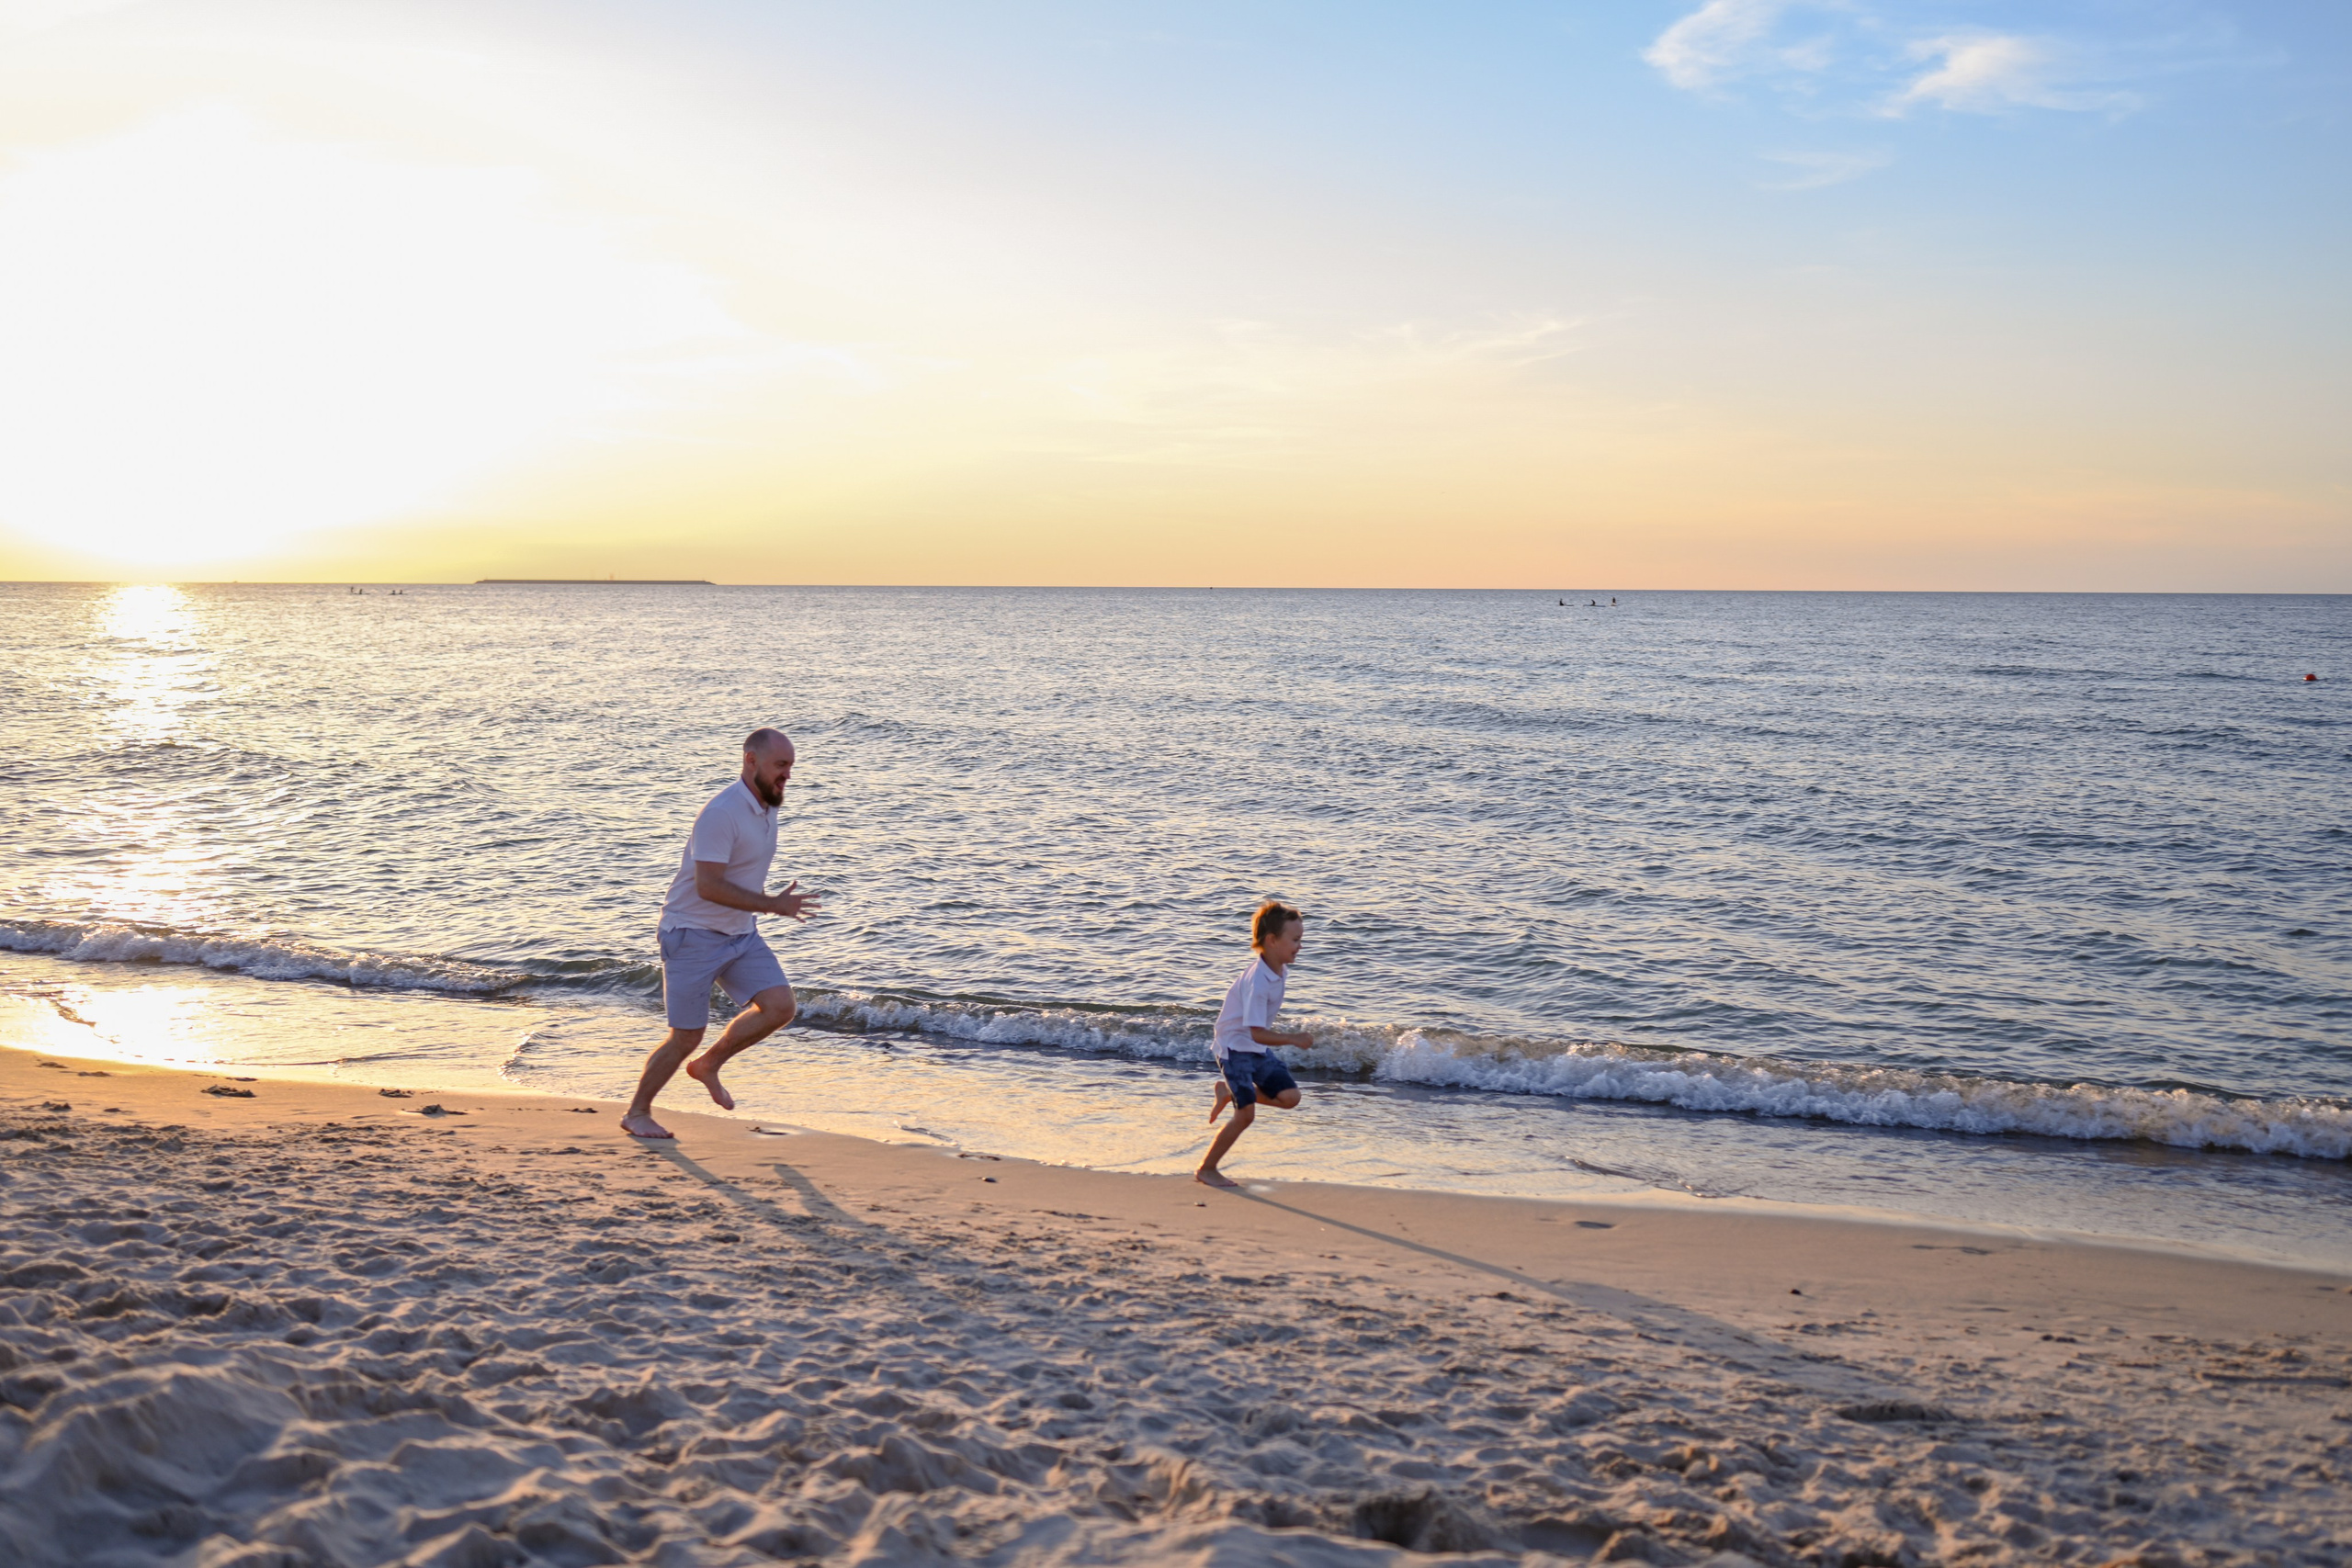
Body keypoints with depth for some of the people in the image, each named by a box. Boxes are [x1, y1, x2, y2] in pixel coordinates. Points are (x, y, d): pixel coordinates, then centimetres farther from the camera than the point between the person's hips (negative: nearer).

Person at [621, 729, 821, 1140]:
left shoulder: (766, 807, 6)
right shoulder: (722, 813, -23)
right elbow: (708, 886, -28)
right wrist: (773, 904, -28)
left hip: (741, 935, 8)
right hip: (694, 936, -8)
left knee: (781, 1006, -8)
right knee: (686, 1038, -1)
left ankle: (709, 1065, 14)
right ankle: (637, 1113, 20)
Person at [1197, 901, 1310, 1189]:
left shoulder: (1280, 970, -1)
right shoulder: (1257, 980, -28)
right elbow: (1257, 1033, -30)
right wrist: (1293, 1039, -30)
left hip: (1259, 1048, 8)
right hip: (1235, 1047, -8)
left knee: (1290, 1097, -4)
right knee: (1246, 1114, -8)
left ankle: (1229, 1092, 16)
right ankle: (1206, 1169, 9)